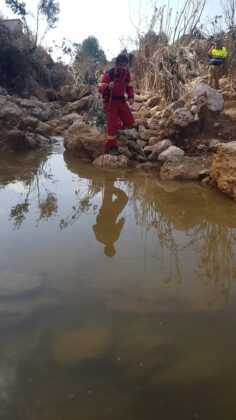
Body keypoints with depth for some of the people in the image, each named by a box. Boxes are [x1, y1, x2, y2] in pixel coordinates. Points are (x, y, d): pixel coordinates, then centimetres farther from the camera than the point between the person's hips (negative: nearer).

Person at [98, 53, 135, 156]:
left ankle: (115, 127, 33)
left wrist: (131, 97, -3)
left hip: (121, 100, 6)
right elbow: (100, 88, -22)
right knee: (111, 124, -10)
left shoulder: (127, 73, 1)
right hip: (110, 101, -6)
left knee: (129, 121, 5)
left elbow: (129, 87, 15)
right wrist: (108, 87, -43)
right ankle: (110, 147, -3)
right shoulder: (109, 73, -18)